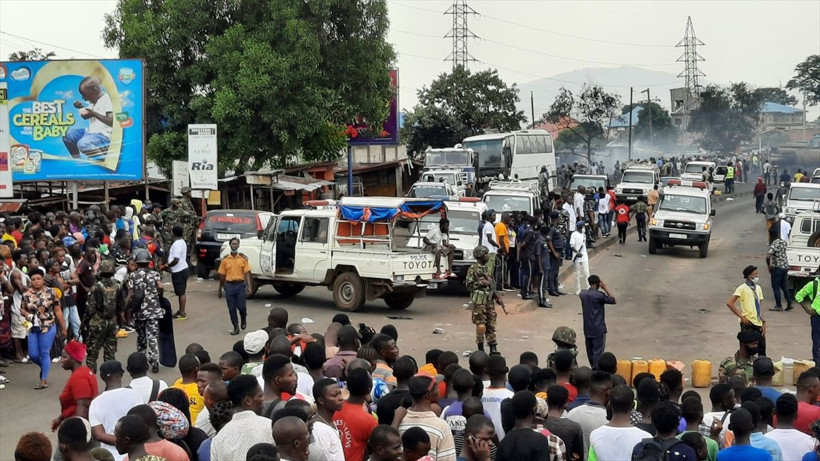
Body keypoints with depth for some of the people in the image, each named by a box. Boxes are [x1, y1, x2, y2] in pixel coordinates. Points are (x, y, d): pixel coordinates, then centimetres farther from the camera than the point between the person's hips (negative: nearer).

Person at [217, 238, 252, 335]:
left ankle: (244, 319, 30)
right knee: (231, 308, 3)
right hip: (229, 285, 1)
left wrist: (249, 286, -11)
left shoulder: (243, 258, 1)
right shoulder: (225, 259, 4)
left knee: (241, 306, -2)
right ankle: (236, 327, 13)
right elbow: (222, 275, 9)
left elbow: (247, 273, -1)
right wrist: (219, 289, 12)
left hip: (240, 284, -1)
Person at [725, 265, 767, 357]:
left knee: (762, 348, 8)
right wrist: (741, 317, -14)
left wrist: (763, 322, 6)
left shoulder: (758, 288, 11)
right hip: (748, 323, -6)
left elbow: (759, 307, 15)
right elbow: (729, 303, -16)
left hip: (758, 323, 6)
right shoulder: (742, 288, -9)